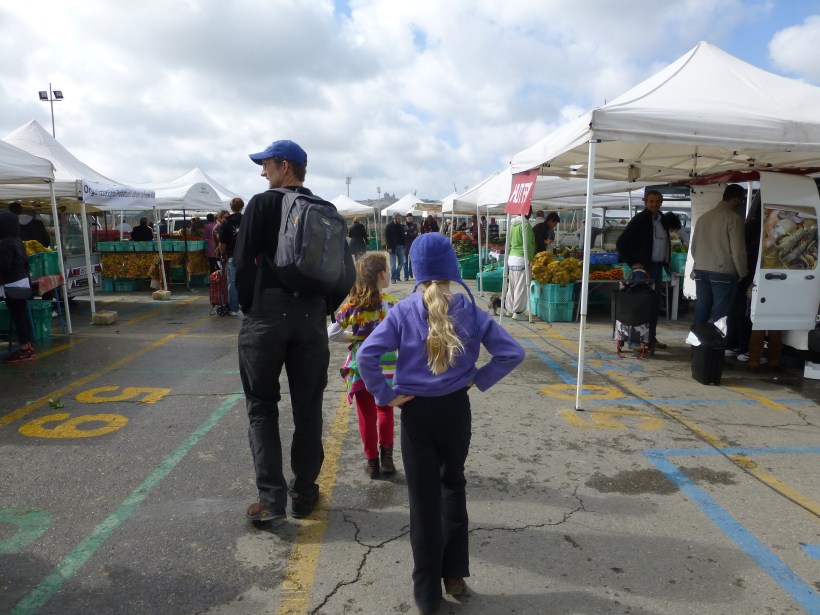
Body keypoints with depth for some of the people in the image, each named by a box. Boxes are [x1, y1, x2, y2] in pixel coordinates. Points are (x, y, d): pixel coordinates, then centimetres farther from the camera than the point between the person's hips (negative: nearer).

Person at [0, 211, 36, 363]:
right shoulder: (18, 241, 12)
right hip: (22, 282, 9)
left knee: (17, 317, -5)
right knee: (22, 315, 13)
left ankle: (24, 350, -2)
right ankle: (28, 346, 18)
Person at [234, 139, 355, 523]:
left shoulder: (263, 203, -2)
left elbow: (243, 263, -9)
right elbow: (346, 275, 6)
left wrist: (249, 308, 3)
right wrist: (322, 310, 13)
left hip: (267, 315, -3)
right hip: (311, 318, 4)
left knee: (261, 406, 10)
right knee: (308, 408, 13)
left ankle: (271, 498, 6)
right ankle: (303, 495, 23)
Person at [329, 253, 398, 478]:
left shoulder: (352, 306, -6)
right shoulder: (393, 304, -10)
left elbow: (331, 334, -4)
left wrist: (354, 338, 7)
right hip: (386, 368, -1)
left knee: (366, 415, 13)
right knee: (385, 411, 20)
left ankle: (372, 462, 22)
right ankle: (386, 457, 17)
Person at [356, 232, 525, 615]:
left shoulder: (403, 312, -10)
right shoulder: (470, 311, -6)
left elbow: (366, 355, -19)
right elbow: (512, 353, -7)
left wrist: (385, 396, -10)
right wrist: (478, 380, 0)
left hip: (416, 412, -1)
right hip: (456, 410, 2)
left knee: (423, 500, 11)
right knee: (453, 488, 24)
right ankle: (455, 575, 33)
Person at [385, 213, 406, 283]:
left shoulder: (401, 226, 11)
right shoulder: (389, 227, -3)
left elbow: (403, 236, 13)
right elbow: (387, 237, -7)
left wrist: (403, 246, 4)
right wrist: (389, 247, -14)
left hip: (400, 247, 5)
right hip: (393, 247, -5)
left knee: (401, 263, 8)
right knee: (393, 264, -3)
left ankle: (397, 276, 24)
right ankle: (393, 278, 4)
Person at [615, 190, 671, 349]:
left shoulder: (662, 220, 13)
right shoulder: (639, 219, -8)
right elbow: (621, 243, -12)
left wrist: (666, 262, 8)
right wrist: (633, 263, -13)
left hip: (658, 267, 7)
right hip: (643, 267, -7)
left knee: (655, 304, 10)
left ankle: (651, 338, 18)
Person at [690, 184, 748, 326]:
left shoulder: (703, 217, 12)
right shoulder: (733, 217, -8)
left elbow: (693, 246, 16)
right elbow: (738, 250, -10)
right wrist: (742, 273, 2)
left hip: (701, 271, 6)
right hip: (723, 272, -6)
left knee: (700, 312, 9)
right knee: (721, 315, -2)